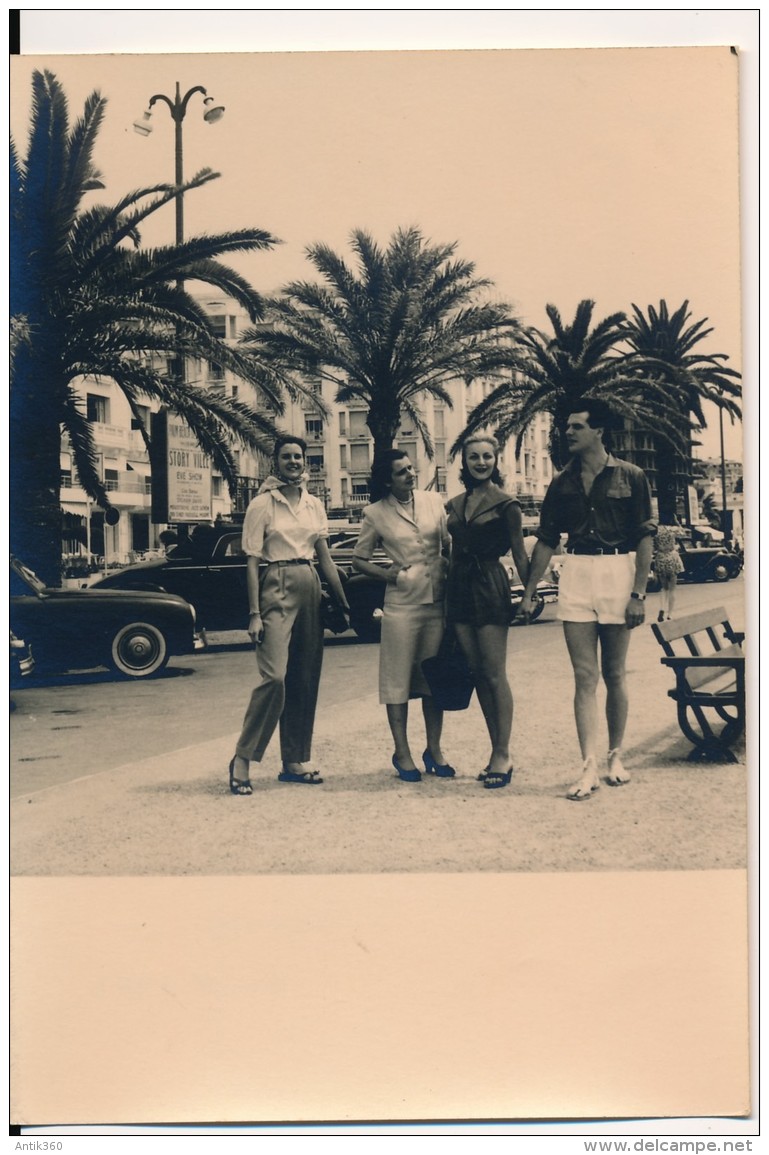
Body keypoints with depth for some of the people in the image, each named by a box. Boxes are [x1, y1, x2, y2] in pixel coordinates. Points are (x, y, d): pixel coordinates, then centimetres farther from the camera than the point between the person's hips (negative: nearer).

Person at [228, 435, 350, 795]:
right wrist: (254, 614, -12)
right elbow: (252, 562, -5)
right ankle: (242, 759, -6)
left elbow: (325, 558, 14)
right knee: (275, 677, -17)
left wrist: (343, 604, 10)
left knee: (306, 680, 6)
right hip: (276, 591, -6)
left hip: (310, 590, 6)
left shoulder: (314, 505, 12)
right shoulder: (262, 505, -2)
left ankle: (295, 762, 16)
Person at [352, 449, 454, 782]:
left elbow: (450, 546, 11)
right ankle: (402, 753, 12)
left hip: (437, 599, 3)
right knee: (398, 678, 2)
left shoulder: (434, 501, 6)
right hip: (401, 602, -3)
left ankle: (434, 749, 20)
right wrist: (388, 574, -8)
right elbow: (359, 559, 5)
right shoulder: (376, 513, -1)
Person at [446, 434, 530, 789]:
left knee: (495, 674, -5)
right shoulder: (455, 505, 13)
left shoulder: (505, 503, -3)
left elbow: (519, 552, -4)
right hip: (459, 587, 6)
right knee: (477, 673, 7)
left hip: (489, 585, -6)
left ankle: (503, 755, 0)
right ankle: (496, 751, 15)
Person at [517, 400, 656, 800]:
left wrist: (638, 593, -10)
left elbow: (644, 538, -3)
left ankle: (615, 756, 22)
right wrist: (529, 593, 8)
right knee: (585, 677, -2)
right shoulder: (562, 482, 8)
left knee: (614, 674, 8)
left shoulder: (630, 477, -1)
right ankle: (589, 767, -2)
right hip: (576, 576, 2)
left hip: (618, 572, -2)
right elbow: (546, 541, 11)